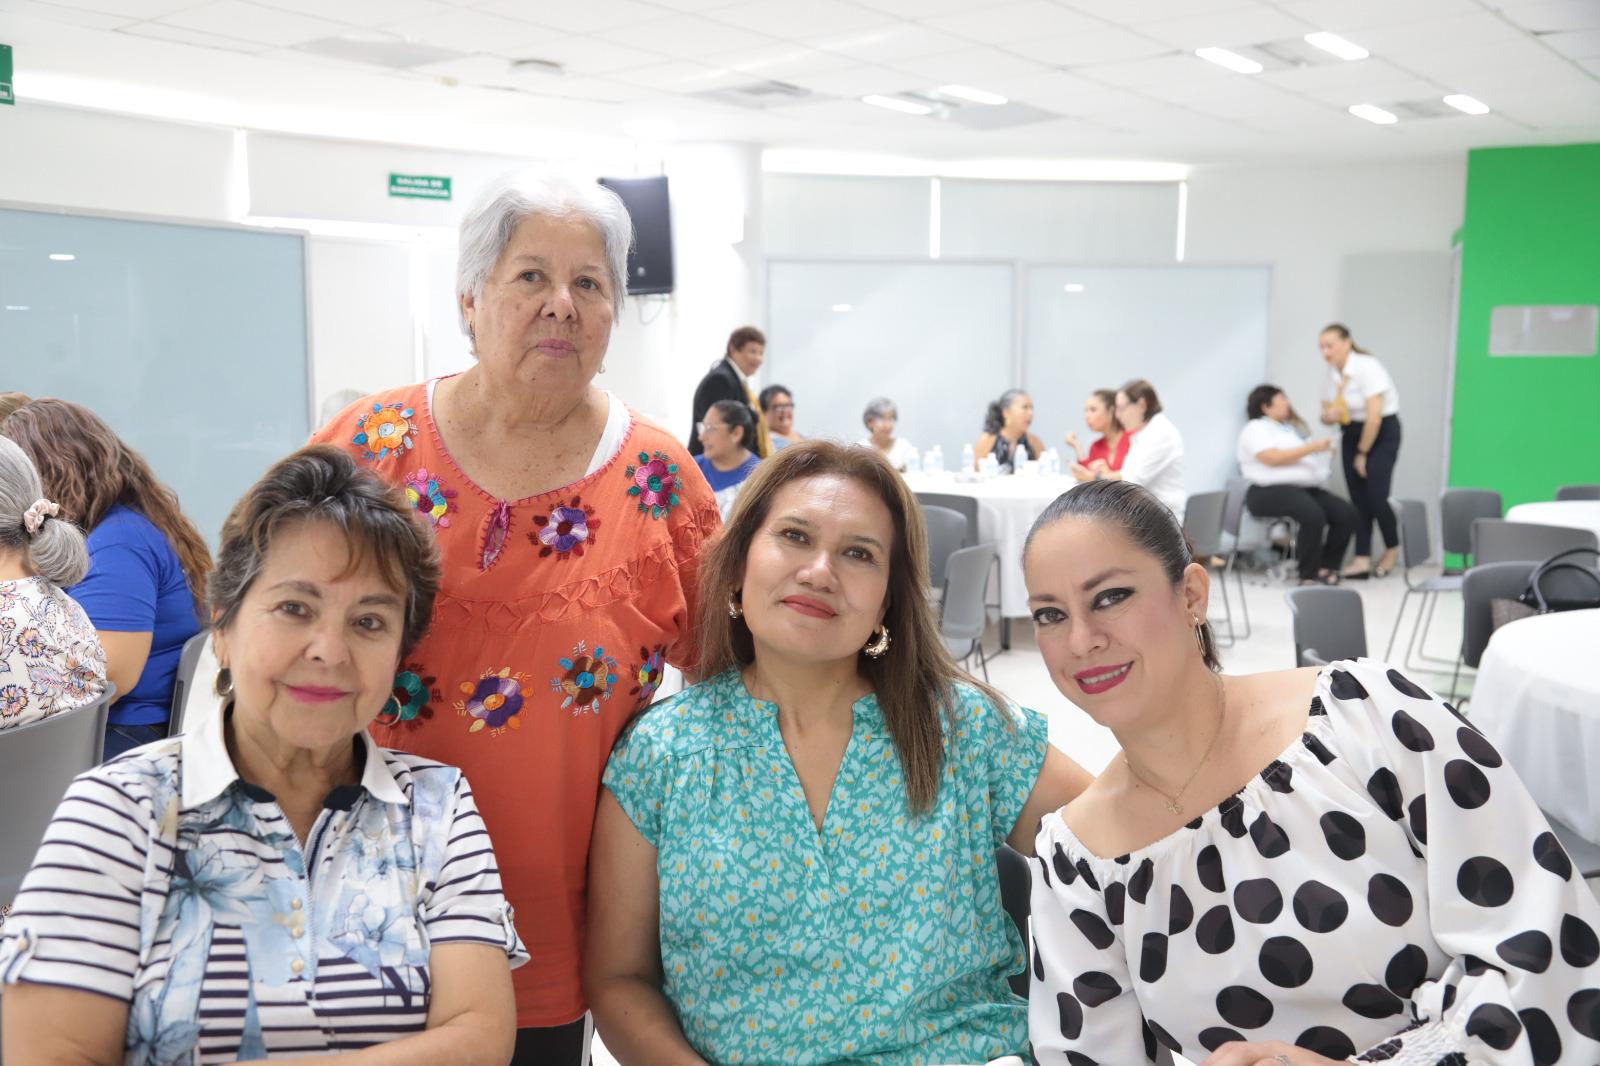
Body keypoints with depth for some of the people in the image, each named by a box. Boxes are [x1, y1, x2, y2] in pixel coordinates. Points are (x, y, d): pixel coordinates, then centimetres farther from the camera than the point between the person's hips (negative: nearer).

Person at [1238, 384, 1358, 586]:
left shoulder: (1289, 428, 27)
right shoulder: (1256, 428, -1)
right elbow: (1273, 458, -15)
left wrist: (1323, 452, 10)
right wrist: (1311, 447, -14)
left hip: (1306, 488, 9)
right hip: (1271, 491, -9)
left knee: (1347, 514, -12)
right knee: (1314, 515, -34)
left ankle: (1327, 568, -3)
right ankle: (1308, 576, -23)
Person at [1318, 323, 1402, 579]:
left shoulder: (1367, 367, -19)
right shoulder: (1333, 372, 2)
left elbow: (1374, 416, -21)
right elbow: (1328, 412, 12)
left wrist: (1362, 453, -13)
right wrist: (1328, 416, -14)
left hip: (1381, 432, -7)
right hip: (1351, 433, 7)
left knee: (1376, 497, -11)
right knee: (1358, 498, -1)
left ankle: (1392, 549, 13)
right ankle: (1362, 560, -1)